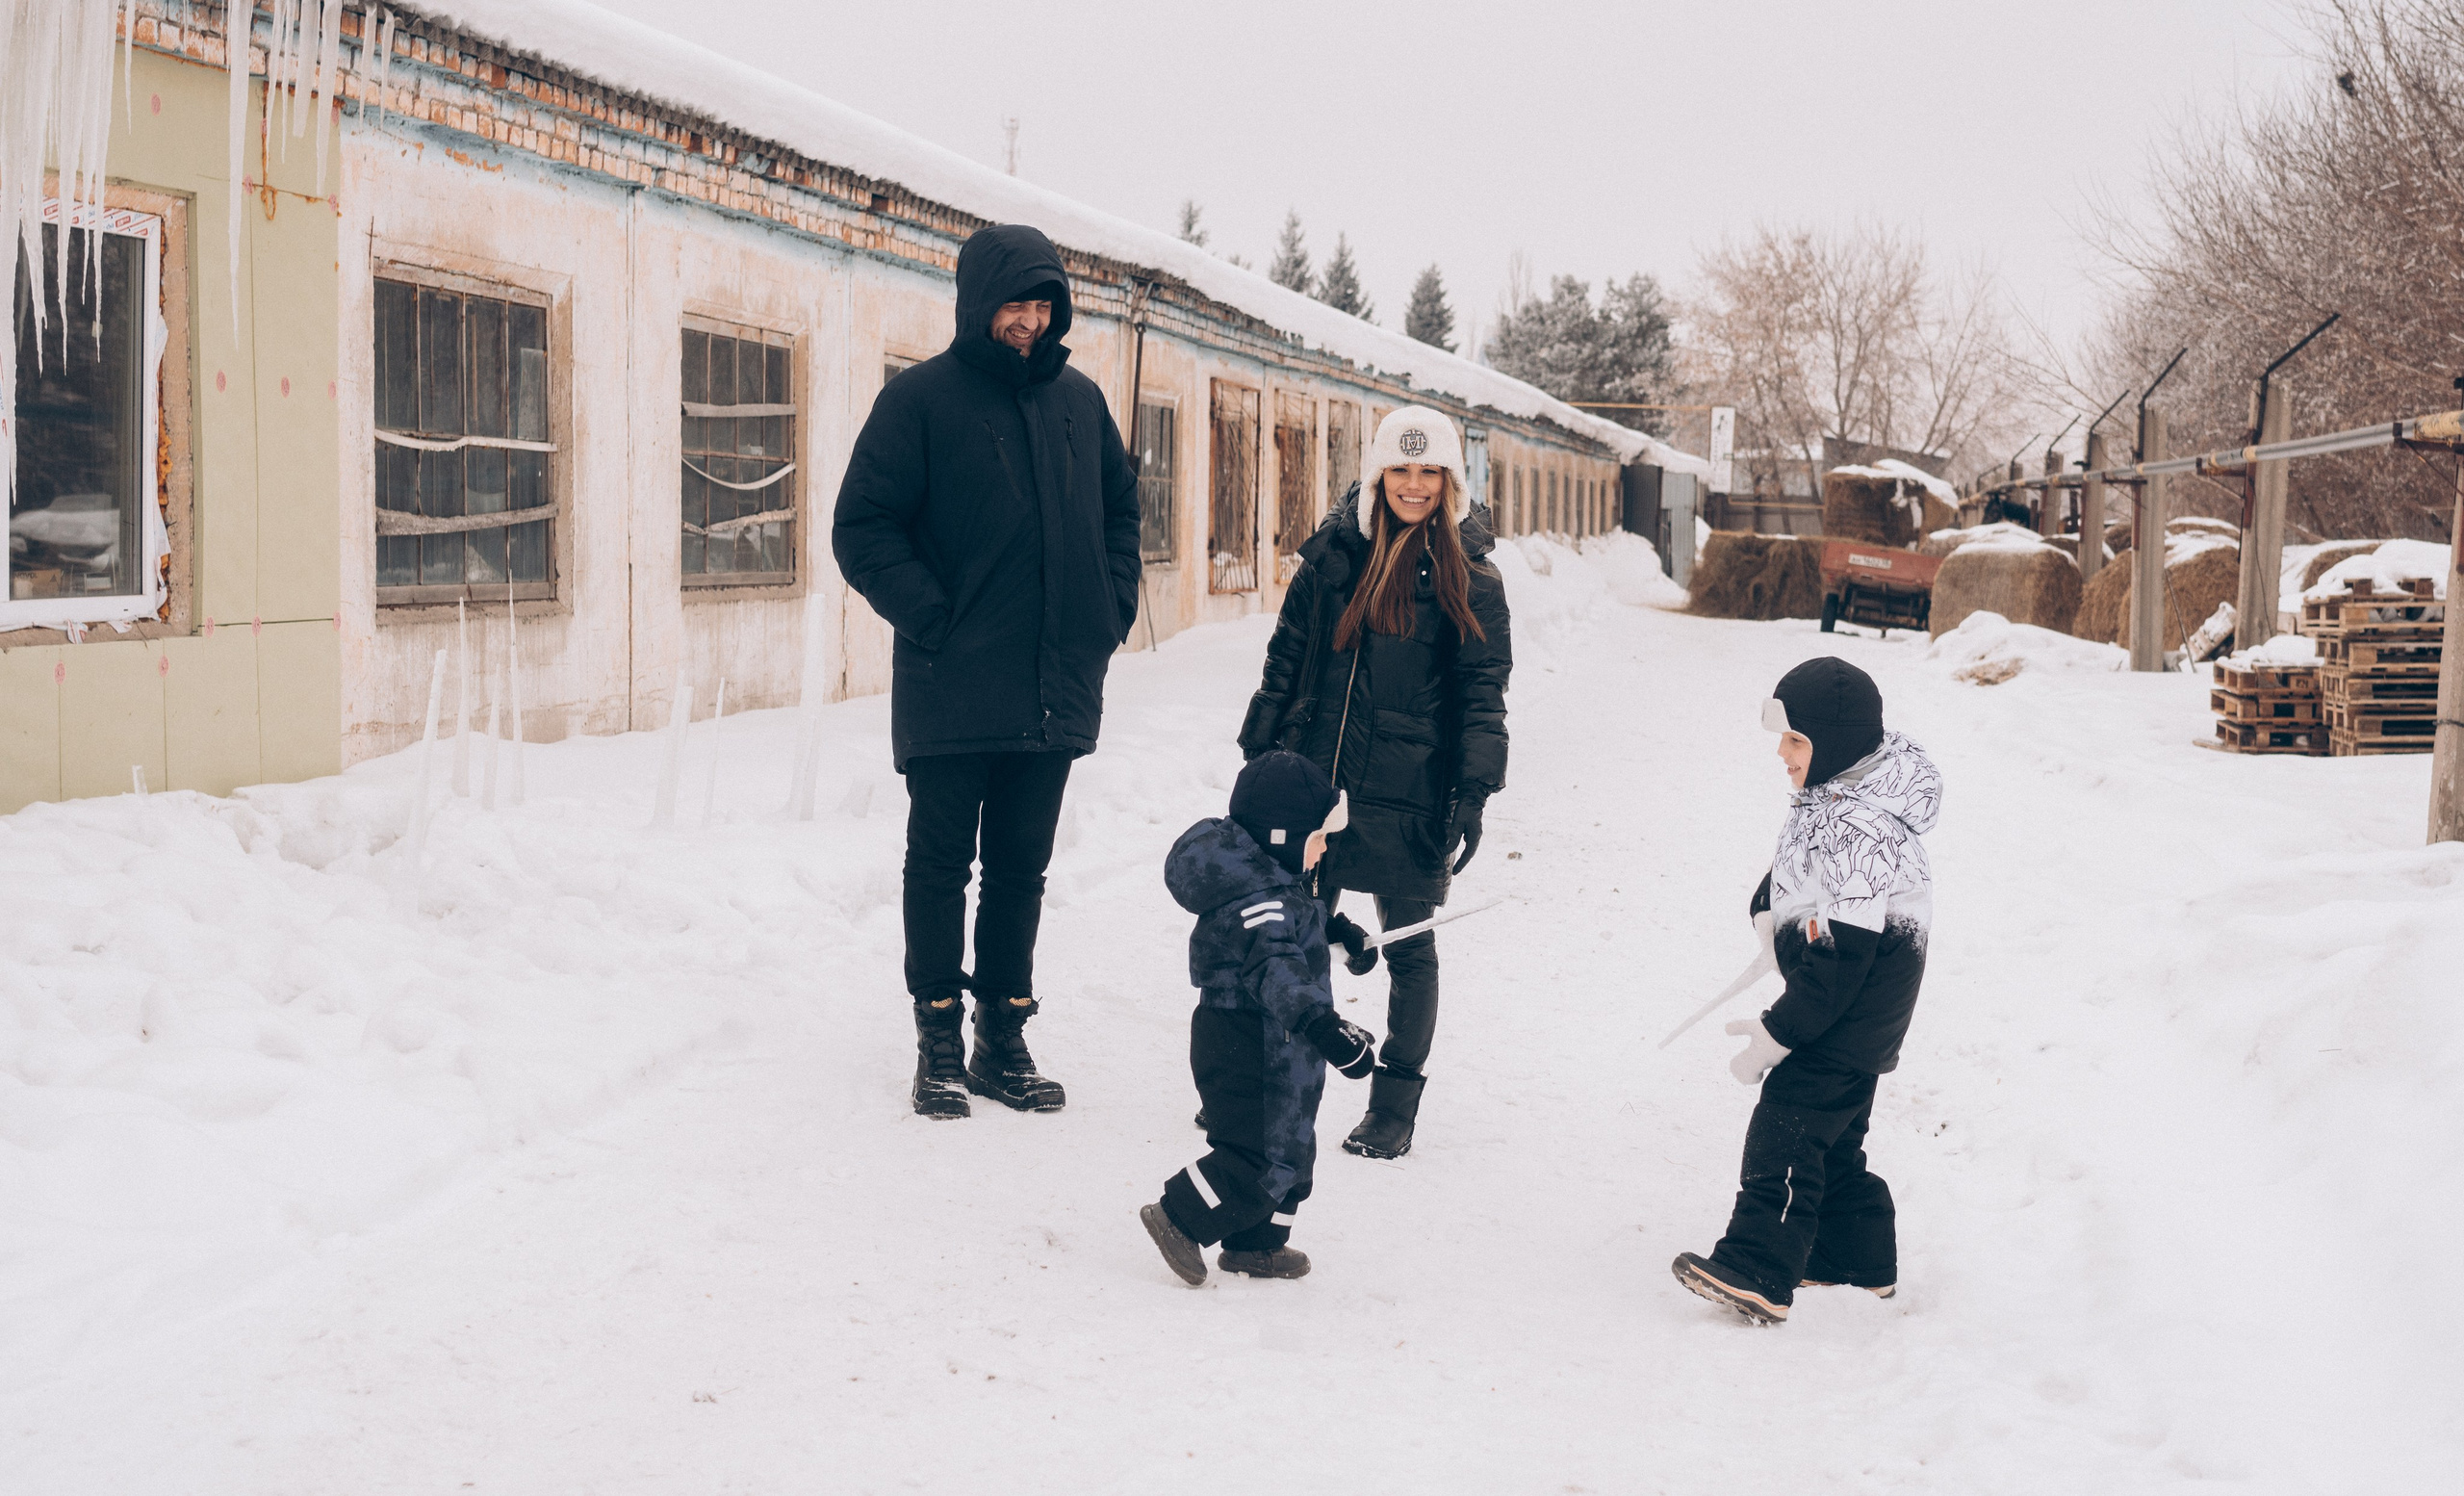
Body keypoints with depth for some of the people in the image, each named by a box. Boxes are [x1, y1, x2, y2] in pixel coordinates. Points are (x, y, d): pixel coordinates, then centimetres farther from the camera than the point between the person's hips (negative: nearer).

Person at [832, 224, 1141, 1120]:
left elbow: (1120, 508, 22)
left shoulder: (1079, 400, 10)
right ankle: (939, 1044, 15)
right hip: (951, 691, -5)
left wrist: (1112, 608, 9)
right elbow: (863, 528, -8)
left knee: (1021, 868, 12)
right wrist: (932, 619, -15)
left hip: (1055, 689, 5)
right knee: (942, 863, 4)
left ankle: (1004, 1041, 22)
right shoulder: (922, 398, -5)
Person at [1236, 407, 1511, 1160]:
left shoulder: (1469, 578, -1)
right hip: (1316, 779, 3)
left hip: (1409, 794, -2)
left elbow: (1483, 693, -2)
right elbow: (1284, 663, 11)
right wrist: (1259, 755, 9)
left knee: (1408, 945, 6)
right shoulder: (1334, 554, 6)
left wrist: (1475, 792, -10)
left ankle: (1395, 1106, 17)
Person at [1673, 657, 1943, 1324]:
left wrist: (1779, 1032, -23)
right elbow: (1793, 873, 23)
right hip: (1847, 1011, 11)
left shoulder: (1860, 836, -27)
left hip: (1853, 1014, -11)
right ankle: (1858, 1257, 31)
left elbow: (1841, 957, -27)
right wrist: (1772, 910, 3)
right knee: (1833, 1134, 19)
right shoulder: (1833, 797, 4)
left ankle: (1755, 1272, -12)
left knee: (1786, 1128, -12)